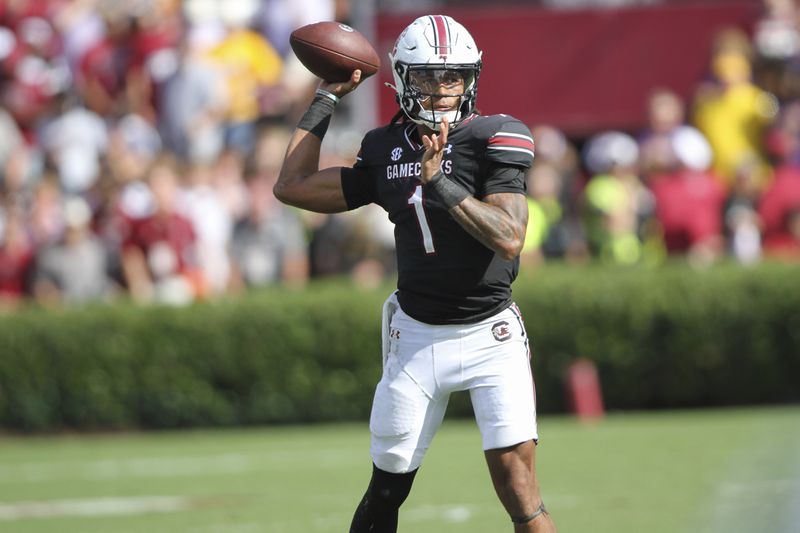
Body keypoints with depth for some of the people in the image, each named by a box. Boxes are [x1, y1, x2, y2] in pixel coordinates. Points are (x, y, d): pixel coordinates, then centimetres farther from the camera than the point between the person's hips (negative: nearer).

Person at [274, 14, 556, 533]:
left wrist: (438, 180, -25)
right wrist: (327, 98, 13)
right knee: (387, 488, 8)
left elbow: (510, 238, -19)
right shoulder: (387, 150, 6)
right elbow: (292, 186, 12)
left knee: (516, 482, -14)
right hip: (416, 335, 4)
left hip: (489, 335, -4)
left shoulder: (491, 140, -8)